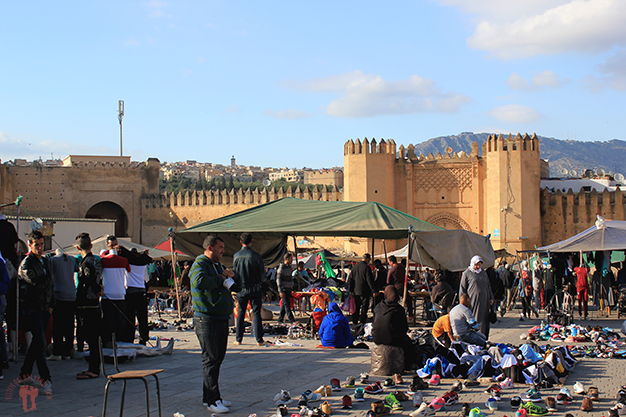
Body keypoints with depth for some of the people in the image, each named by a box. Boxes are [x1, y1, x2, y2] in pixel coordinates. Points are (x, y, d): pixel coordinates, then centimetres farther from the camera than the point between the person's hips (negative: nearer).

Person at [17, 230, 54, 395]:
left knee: (37, 343, 11)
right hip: (32, 309, -7)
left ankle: (24, 375, 22)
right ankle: (45, 379, -9)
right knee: (40, 343, -11)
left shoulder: (45, 261, 15)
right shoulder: (26, 263, -9)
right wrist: (47, 280, -4)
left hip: (44, 309, 7)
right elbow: (37, 285, -22)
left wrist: (51, 304, 16)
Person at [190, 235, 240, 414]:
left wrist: (231, 276, 1)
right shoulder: (199, 265, -8)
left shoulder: (218, 265, 21)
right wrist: (221, 279, -16)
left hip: (222, 319, 9)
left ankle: (209, 397, 21)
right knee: (211, 359, -7)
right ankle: (212, 400, -4)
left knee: (218, 358, 12)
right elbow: (200, 281, -32)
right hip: (207, 320, -9)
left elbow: (237, 287, 24)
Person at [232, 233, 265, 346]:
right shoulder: (256, 256, -10)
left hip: (241, 289, 2)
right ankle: (259, 339, 2)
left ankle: (238, 339, 11)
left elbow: (234, 273, 7)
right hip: (255, 288, -2)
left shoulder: (236, 256, -3)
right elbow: (262, 274, -3)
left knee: (240, 313, 10)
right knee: (256, 313, 3)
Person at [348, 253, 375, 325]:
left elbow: (351, 278, 13)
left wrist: (351, 290, 19)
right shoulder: (367, 267, -14)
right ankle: (362, 323, -3)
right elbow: (369, 280, -15)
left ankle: (355, 322, 20)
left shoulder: (355, 266, 8)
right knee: (364, 307, -1)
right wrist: (373, 291, -10)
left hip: (356, 291, 7)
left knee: (356, 307, 15)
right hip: (364, 291, -7)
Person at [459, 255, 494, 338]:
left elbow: (488, 286, 25)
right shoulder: (467, 273, 0)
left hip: (484, 300, 5)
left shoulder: (483, 272, 17)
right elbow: (462, 288, 1)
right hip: (473, 301, -5)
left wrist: (491, 298, 21)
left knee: (485, 320, 4)